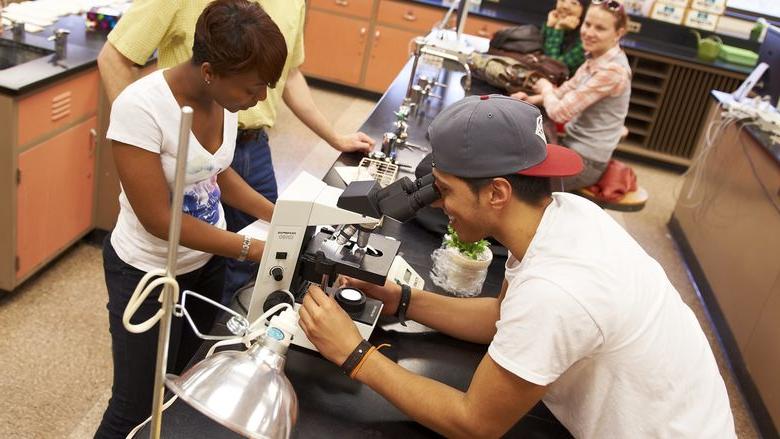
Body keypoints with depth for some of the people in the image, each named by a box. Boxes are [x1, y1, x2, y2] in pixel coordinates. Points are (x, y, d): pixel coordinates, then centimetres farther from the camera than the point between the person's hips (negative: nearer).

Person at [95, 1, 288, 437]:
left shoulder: (226, 96, -10)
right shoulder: (141, 107, -29)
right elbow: (159, 219, -25)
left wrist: (278, 216, -5)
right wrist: (252, 248, -23)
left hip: (208, 259, 6)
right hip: (150, 273, -6)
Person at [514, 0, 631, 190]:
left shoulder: (612, 70, -25)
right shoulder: (596, 58, 3)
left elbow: (560, 112, -26)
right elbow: (567, 90, 12)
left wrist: (546, 88, -6)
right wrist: (533, 99, -6)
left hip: (586, 160, -8)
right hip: (573, 145, 8)